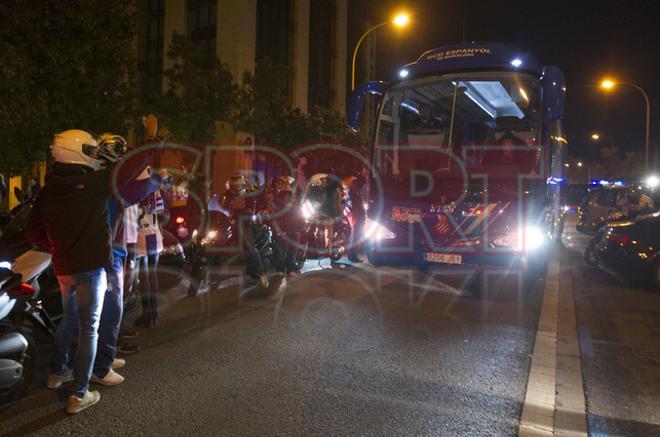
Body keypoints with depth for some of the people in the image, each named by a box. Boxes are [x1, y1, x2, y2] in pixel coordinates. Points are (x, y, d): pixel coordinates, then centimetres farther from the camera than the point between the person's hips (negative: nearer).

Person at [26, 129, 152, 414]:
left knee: (69, 319, 26)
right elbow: (138, 162, -12)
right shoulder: (95, 182, -16)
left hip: (62, 268, 7)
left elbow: (33, 233, 10)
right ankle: (79, 395, 8)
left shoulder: (47, 191, 3)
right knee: (88, 329, 3)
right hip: (90, 267, -7)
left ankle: (57, 372, 41)